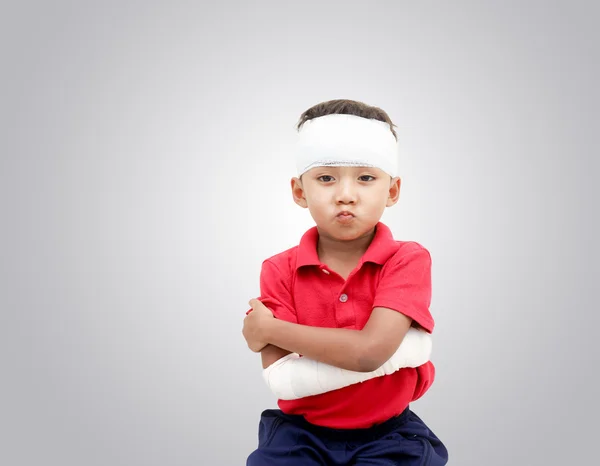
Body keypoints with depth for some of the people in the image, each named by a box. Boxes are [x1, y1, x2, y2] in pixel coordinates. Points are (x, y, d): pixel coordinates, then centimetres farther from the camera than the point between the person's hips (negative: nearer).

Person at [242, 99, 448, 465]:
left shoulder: (407, 260, -11)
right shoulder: (280, 271, -6)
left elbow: (370, 349, -25)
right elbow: (282, 380, -16)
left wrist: (270, 329, -15)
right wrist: (396, 351, -21)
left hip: (385, 434, -1)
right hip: (301, 432, 1)